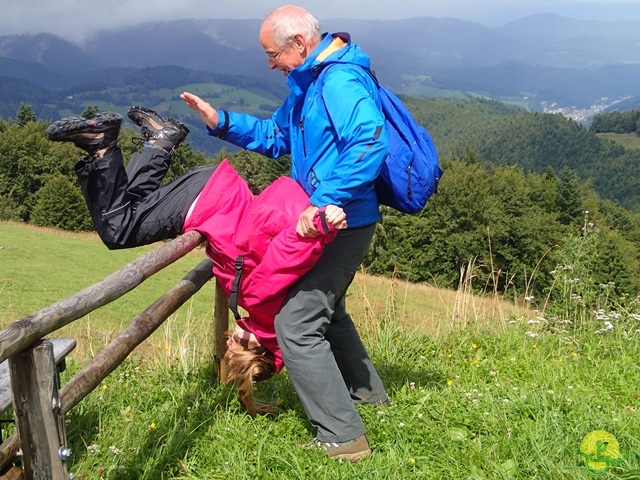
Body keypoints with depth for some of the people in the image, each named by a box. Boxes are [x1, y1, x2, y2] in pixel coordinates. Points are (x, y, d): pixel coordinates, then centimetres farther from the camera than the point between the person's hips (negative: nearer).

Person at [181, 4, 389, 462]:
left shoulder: (340, 81, -20)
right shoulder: (307, 85, 13)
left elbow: (369, 143, -33)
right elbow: (276, 135, 20)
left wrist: (325, 201, -38)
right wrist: (222, 122, 8)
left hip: (342, 224, -11)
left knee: (296, 324, -10)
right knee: (326, 309, 27)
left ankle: (343, 437, -1)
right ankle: (368, 392, 44)